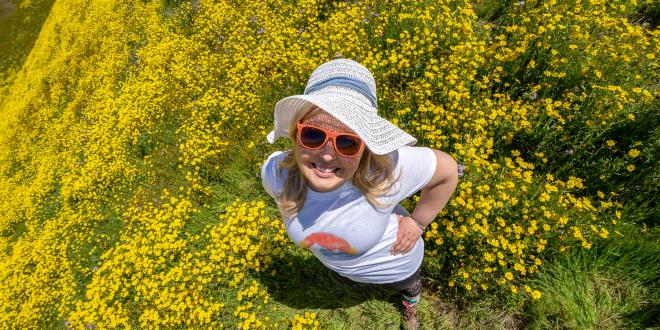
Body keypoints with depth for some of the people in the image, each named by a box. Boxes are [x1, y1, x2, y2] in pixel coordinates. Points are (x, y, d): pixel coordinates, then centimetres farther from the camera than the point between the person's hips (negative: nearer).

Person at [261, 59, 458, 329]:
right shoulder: (275, 172, -36)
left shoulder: (388, 168, -46)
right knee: (349, 278, 39)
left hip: (393, 262, -1)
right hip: (338, 265, 2)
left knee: (408, 286, 36)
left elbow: (447, 170, -25)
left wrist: (418, 222, -19)